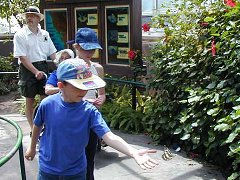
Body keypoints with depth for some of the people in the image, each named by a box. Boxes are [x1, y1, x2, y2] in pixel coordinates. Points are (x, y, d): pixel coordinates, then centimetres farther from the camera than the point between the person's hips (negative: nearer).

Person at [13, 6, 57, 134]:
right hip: (28, 69, -4)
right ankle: (33, 129, 19)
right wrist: (35, 71, -22)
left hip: (43, 67, 4)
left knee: (45, 98, 8)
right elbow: (22, 57, -14)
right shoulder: (20, 35, -8)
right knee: (30, 100, 7)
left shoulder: (44, 34, 5)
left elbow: (52, 53, 9)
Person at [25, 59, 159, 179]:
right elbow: (37, 126, 3)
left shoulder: (90, 111, -18)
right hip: (48, 168, 0)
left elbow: (109, 137, -29)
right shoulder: (48, 104, -17)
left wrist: (134, 153, -44)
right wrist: (32, 147, 18)